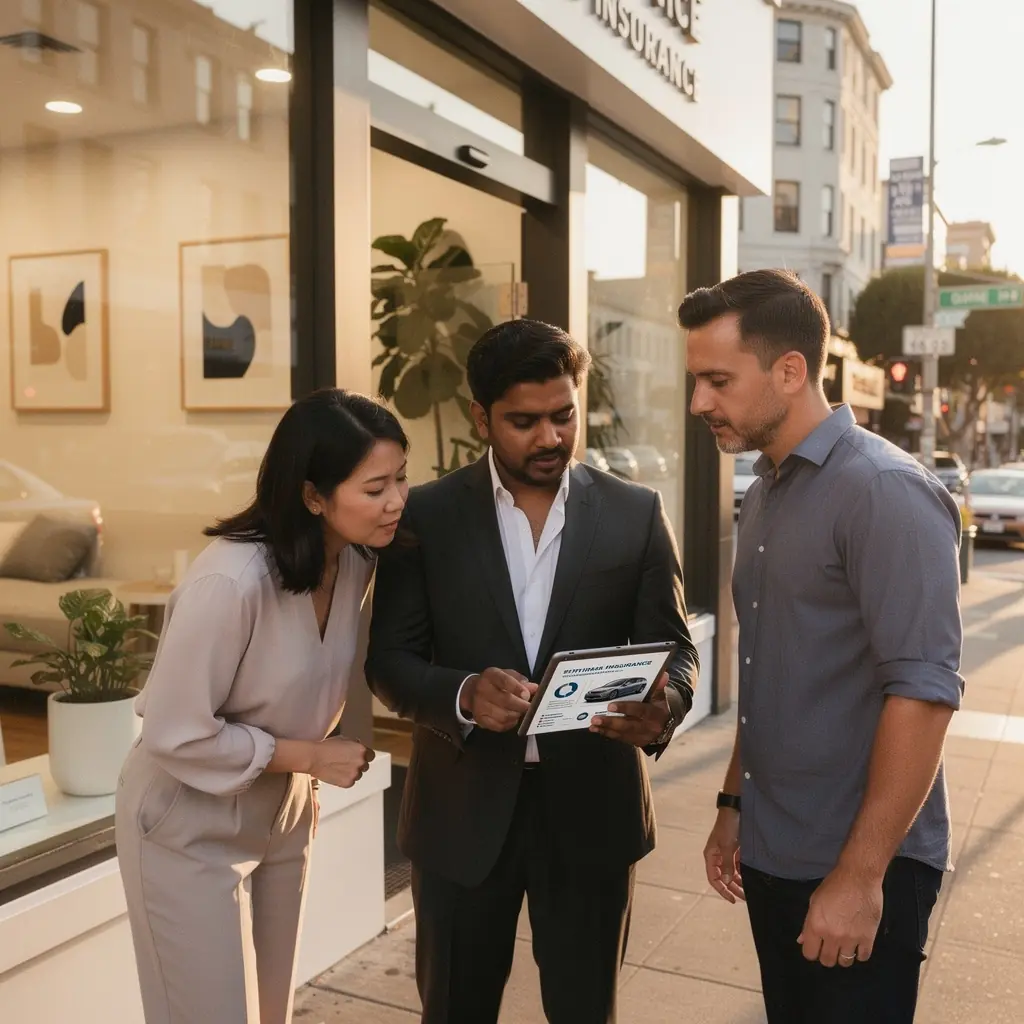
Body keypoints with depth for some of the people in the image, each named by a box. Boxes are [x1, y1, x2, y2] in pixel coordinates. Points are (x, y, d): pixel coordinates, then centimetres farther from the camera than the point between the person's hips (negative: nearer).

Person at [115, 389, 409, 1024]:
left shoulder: (358, 559, -10)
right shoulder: (231, 582, -32)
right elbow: (175, 736, -25)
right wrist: (308, 756, -21)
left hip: (282, 814, 7)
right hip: (192, 829, -6)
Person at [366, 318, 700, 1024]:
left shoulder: (636, 514, -1)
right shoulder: (427, 514, -3)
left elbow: (675, 648, 1)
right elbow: (388, 658, -4)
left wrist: (661, 708, -23)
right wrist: (463, 693, -25)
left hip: (591, 806, 0)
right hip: (464, 808, 0)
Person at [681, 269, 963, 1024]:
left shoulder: (884, 490, -17)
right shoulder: (765, 494, 8)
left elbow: (925, 690, -21)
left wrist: (860, 875, -20)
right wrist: (735, 804, 14)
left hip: (856, 866, -7)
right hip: (772, 854, 7)